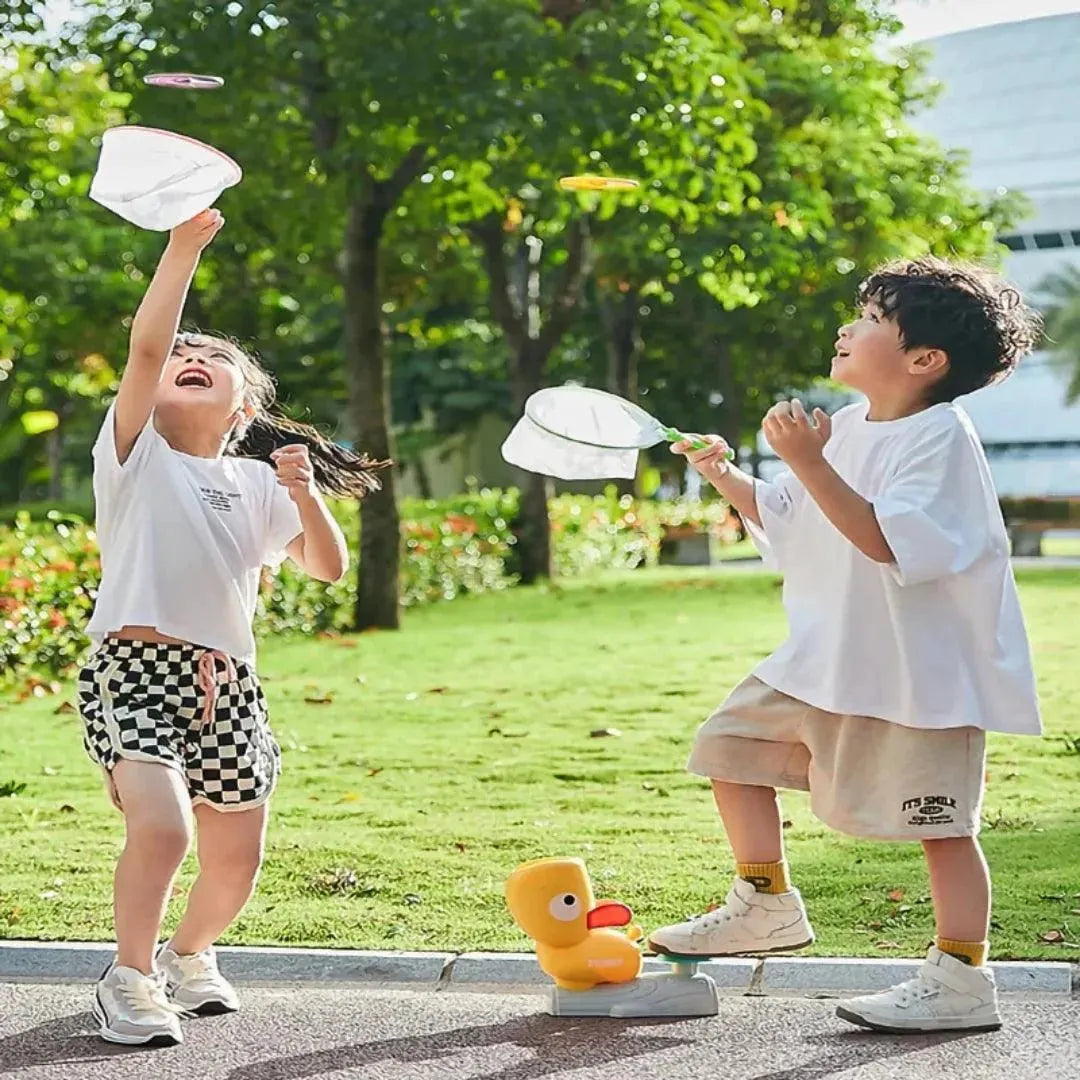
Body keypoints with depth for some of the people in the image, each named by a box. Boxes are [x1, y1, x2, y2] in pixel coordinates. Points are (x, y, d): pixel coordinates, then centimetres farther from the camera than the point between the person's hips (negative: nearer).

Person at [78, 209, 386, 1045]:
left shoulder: (257, 485, 15)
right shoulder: (137, 456, 2)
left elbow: (328, 567, 9)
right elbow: (146, 344, -13)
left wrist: (305, 495, -8)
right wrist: (184, 245, -20)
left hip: (228, 685, 5)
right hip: (136, 669, -5)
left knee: (236, 859, 7)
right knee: (162, 826, -25)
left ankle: (190, 954, 38)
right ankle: (131, 977, -3)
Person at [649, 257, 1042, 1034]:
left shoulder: (939, 437, -17)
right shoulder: (848, 428, 10)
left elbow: (884, 540, -30)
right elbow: (785, 520, 21)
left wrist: (809, 463, -34)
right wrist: (727, 478, 5)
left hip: (923, 671, -9)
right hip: (828, 661, 9)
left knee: (941, 823, -3)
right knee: (731, 745, 13)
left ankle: (962, 980, 7)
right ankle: (766, 906, 24)